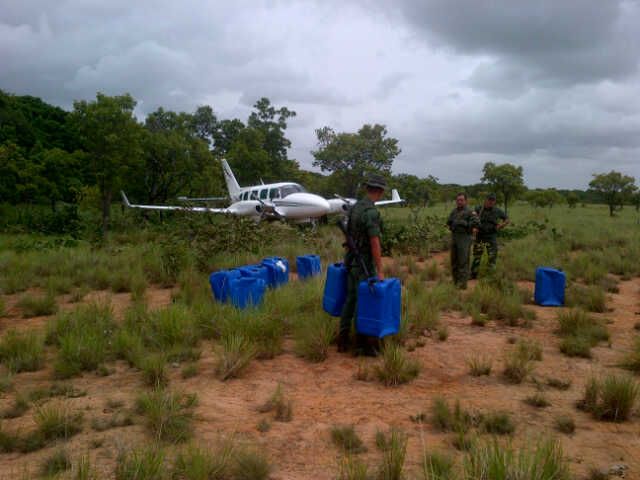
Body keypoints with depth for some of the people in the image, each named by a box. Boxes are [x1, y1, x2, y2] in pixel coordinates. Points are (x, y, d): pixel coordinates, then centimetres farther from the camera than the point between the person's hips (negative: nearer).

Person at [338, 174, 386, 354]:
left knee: (350, 300, 13)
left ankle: (343, 341, 17)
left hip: (352, 261, 9)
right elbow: (375, 244, -23)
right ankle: (362, 344, 8)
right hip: (365, 264, -9)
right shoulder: (372, 212, -21)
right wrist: (380, 271, -20)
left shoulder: (355, 207, 8)